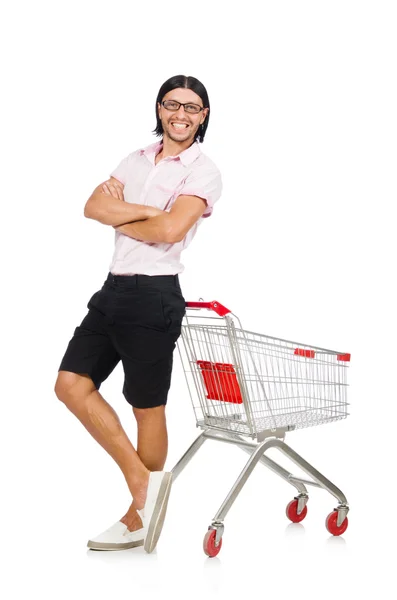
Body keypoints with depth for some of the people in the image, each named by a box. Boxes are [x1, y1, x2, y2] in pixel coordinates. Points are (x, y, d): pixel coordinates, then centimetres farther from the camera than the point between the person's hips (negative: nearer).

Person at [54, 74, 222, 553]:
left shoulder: (203, 172, -4)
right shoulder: (137, 159, 15)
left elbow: (169, 231, -18)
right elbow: (94, 206, 0)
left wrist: (119, 216, -2)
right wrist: (147, 211, -13)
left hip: (153, 295, -7)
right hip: (114, 288, 7)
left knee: (148, 407, 2)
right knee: (71, 383, -1)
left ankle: (139, 519, 15)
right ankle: (142, 480, 6)